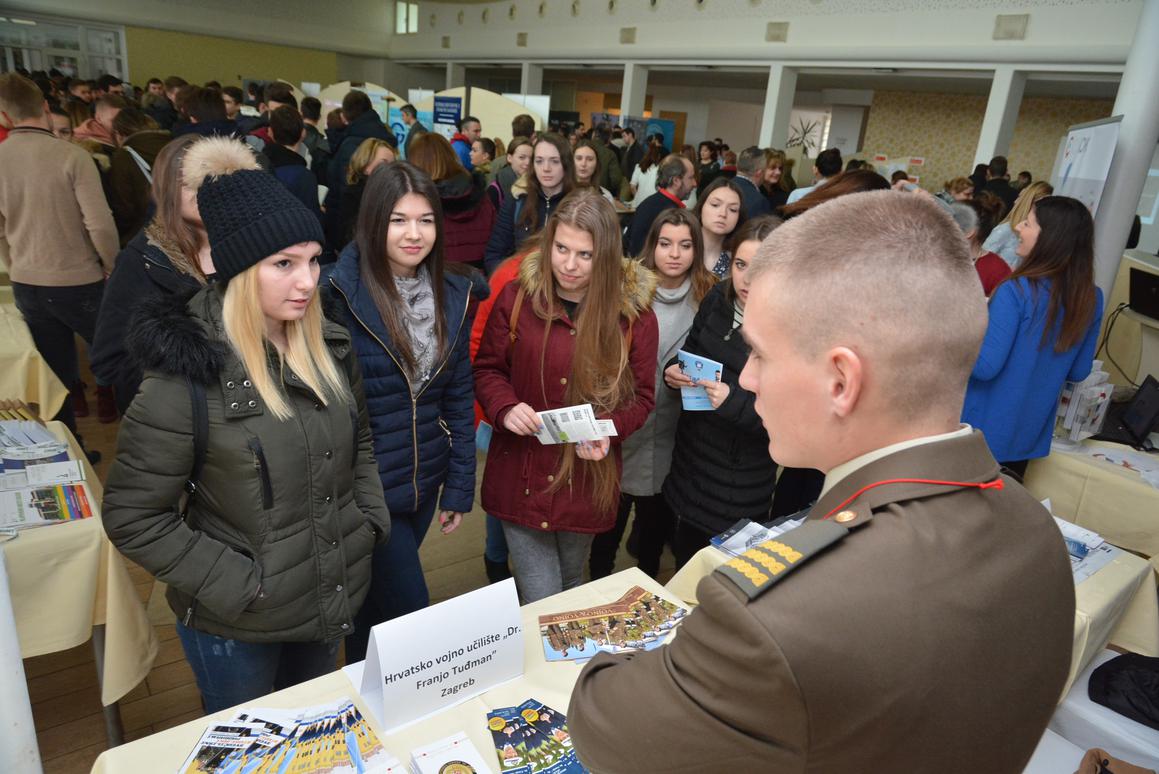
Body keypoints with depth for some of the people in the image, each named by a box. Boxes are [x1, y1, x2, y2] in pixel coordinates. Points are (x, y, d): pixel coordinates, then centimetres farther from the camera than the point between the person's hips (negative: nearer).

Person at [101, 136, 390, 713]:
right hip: (236, 629, -5)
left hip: (334, 598, 5)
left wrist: (370, 520, -2)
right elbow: (132, 517, -17)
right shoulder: (189, 373, -23)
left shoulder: (330, 346, -5)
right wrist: (235, 584, -19)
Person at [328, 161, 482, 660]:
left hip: (424, 484, 5)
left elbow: (459, 398, 5)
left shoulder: (452, 297, 1)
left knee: (377, 599, 23)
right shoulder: (339, 294, -16)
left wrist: (459, 487, 5)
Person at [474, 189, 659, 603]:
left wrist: (607, 429, -19)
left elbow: (640, 396, 1)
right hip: (522, 476, -1)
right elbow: (487, 370, 3)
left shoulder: (634, 313, -6)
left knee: (571, 588, 24)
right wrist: (505, 408, -18)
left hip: (588, 480, 1)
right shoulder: (517, 297, -6)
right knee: (540, 604, 1)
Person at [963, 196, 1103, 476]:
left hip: (985, 429, -6)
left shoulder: (1016, 291, -22)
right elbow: (1079, 372, 7)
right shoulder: (1092, 299, -2)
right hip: (1031, 431, 6)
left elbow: (985, 367, -21)